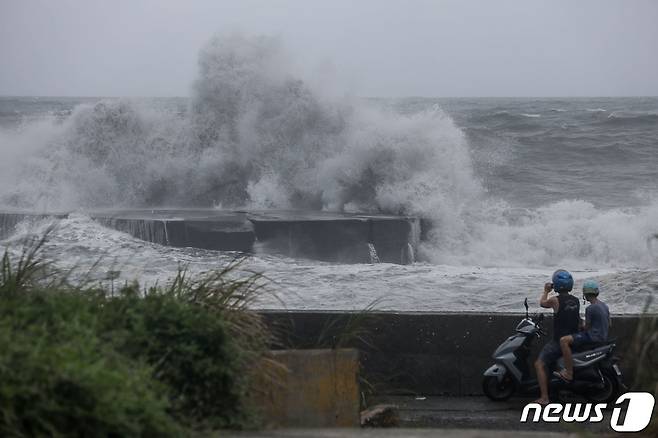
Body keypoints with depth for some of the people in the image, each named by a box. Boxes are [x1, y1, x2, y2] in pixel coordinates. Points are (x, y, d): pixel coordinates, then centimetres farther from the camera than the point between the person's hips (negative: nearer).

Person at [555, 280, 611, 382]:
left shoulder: (590, 308, -17)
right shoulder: (604, 305, 13)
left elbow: (587, 327, -11)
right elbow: (609, 324, 22)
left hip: (593, 337, -10)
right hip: (603, 337, 10)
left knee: (564, 341, -21)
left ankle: (569, 374, -25)